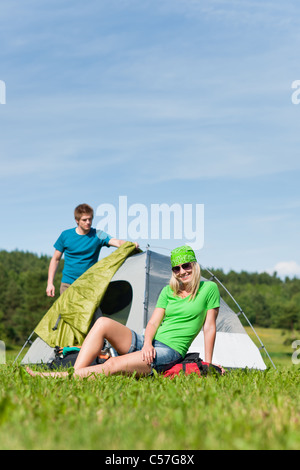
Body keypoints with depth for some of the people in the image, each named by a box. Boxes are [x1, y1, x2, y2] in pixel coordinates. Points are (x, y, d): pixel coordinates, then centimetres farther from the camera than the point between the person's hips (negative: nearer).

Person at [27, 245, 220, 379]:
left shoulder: (209, 289, 2)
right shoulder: (167, 291, 15)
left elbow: (210, 327, 2)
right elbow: (153, 322, 5)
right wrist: (147, 343, -17)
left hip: (169, 353, -6)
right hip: (147, 344, 6)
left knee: (114, 365, -30)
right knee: (103, 323, -19)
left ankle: (62, 376, -30)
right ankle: (76, 373, -30)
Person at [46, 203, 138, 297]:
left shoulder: (98, 235, -4)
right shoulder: (66, 235, 1)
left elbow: (117, 242, -21)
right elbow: (55, 259, 8)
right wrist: (50, 283, 2)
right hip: (68, 285, 1)